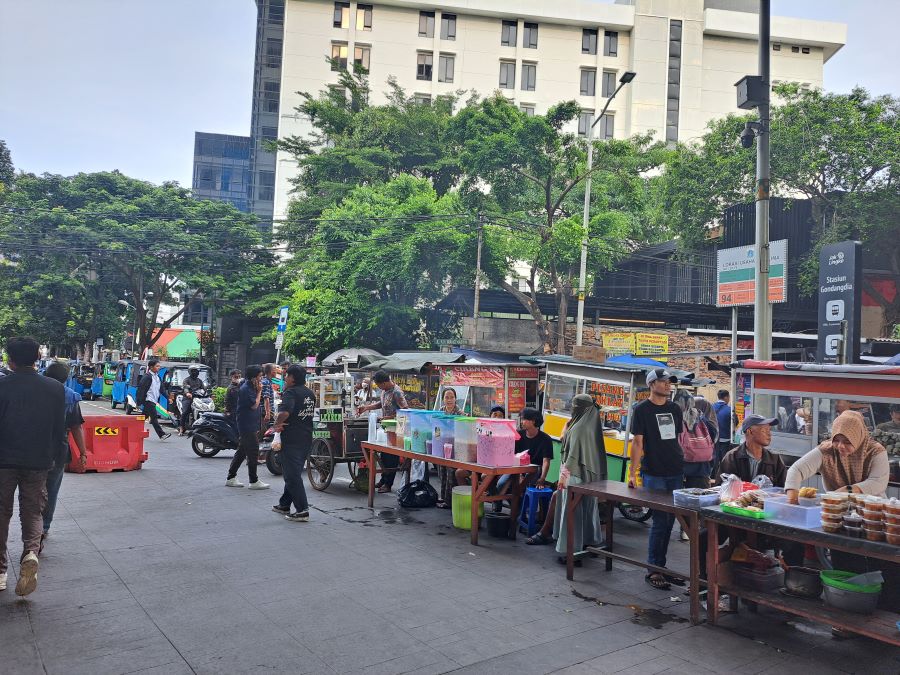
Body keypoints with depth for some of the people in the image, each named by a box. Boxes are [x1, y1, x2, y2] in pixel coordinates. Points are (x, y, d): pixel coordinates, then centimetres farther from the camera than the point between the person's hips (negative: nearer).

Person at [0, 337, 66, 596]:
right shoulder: (56, 388, -4)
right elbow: (60, 429, 1)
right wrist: (52, 456, 13)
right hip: (39, 461, 2)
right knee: (33, 512, 14)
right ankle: (31, 551, -13)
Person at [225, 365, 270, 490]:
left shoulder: (251, 387, 14)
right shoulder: (245, 389, -16)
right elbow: (254, 405, -17)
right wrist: (259, 391, -11)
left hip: (251, 426, 10)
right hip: (247, 426, -10)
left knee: (242, 451, 14)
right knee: (253, 452, -7)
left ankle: (231, 478, 21)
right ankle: (254, 481, -1)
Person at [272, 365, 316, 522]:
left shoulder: (291, 392, -15)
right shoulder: (310, 393, 12)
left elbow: (285, 411, -33)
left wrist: (277, 423, -15)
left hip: (291, 439, -8)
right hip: (306, 438, 8)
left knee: (293, 475, -4)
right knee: (293, 472, 20)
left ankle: (302, 510, -7)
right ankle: (284, 504, 31)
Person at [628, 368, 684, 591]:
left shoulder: (674, 409, 12)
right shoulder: (642, 410, -5)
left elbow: (678, 439, 18)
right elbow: (637, 442, -9)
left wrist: (683, 463, 14)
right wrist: (632, 473, -14)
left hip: (675, 473, 6)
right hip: (653, 474, -6)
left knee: (669, 521, 10)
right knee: (660, 521, -4)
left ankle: (661, 567, 22)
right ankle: (653, 571, 7)